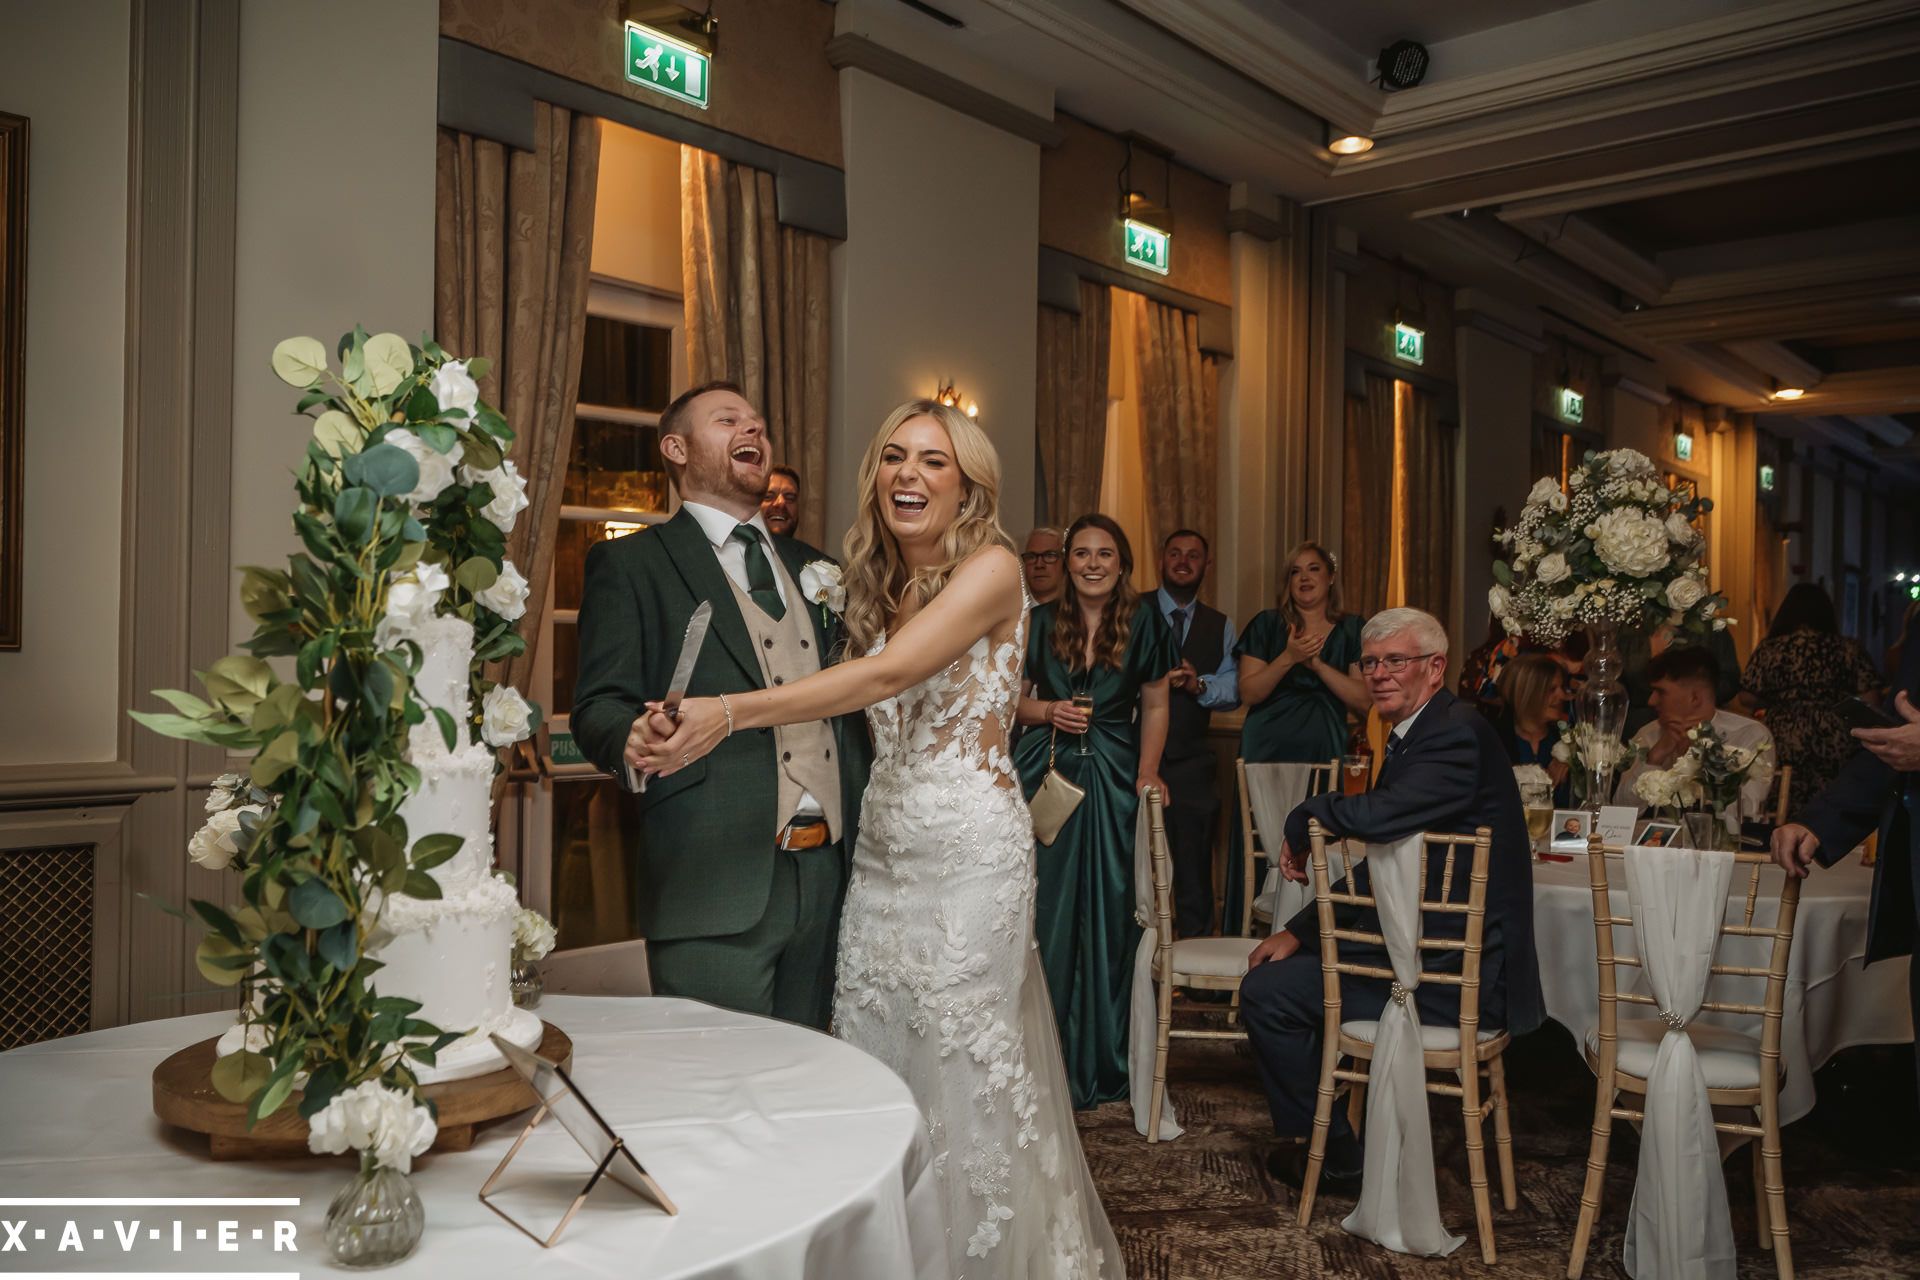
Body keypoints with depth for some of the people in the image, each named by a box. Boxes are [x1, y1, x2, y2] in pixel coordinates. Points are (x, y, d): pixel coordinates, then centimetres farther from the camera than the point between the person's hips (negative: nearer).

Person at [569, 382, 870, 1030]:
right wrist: (635, 742, -26)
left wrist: (864, 842, 10)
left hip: (828, 873, 5)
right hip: (715, 878, -5)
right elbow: (598, 705, -4)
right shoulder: (628, 564, 4)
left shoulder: (812, 566, 21)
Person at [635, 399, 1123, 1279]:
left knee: (964, 1075, 3)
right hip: (882, 847, 7)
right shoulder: (874, 586, 12)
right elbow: (872, 713, 8)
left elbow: (890, 674, -24)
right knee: (872, 1068, 11)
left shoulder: (991, 568, -10)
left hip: (968, 851, -6)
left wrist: (731, 713, -32)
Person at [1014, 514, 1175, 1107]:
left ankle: (1104, 1060, 16)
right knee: (1047, 912, 3)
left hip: (1114, 779, -1)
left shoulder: (1143, 622, 2)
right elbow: (1014, 698, 11)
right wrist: (1048, 712, -9)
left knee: (1109, 913, 2)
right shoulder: (1040, 622, 5)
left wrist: (1148, 772, -6)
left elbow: (1154, 705, 5)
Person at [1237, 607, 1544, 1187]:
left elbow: (1375, 817, -36)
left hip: (1456, 977, -11)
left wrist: (1303, 822, -14)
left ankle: (1335, 1155, 10)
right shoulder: (1414, 734, 13)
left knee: (1266, 991, -9)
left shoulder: (1456, 732, -19)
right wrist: (1300, 930, 7)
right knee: (1290, 967, 24)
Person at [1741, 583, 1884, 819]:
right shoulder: (1847, 648, 1)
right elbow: (1869, 698, -2)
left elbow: (1749, 698, 0)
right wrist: (1836, 700, 16)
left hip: (1784, 746, 0)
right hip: (1836, 746, 0)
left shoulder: (1768, 648, 0)